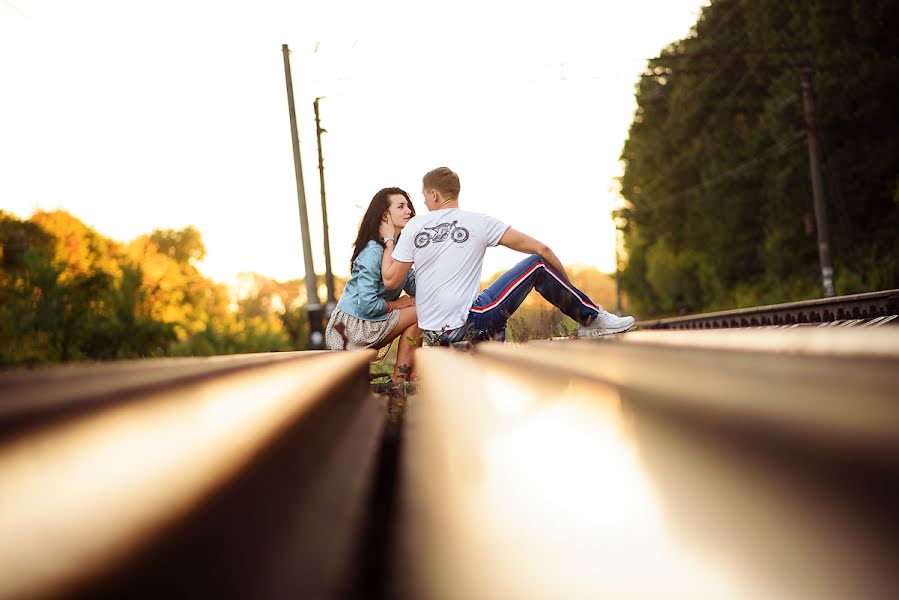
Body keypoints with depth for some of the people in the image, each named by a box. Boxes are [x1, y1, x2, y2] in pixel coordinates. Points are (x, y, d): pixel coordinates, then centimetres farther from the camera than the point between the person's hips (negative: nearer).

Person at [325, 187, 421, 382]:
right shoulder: (373, 252, -20)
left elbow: (413, 287, 2)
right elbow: (366, 305, -24)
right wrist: (396, 304, -10)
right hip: (350, 328, -9)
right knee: (419, 313, -9)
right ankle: (398, 383, -3)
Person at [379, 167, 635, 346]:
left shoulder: (414, 226, 4)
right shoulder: (479, 222, -1)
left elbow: (390, 280, 3)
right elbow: (540, 249, 0)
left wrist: (388, 244, 20)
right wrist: (566, 284, 16)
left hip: (432, 333, 4)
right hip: (466, 325, -4)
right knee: (537, 264, 7)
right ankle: (592, 318, 14)